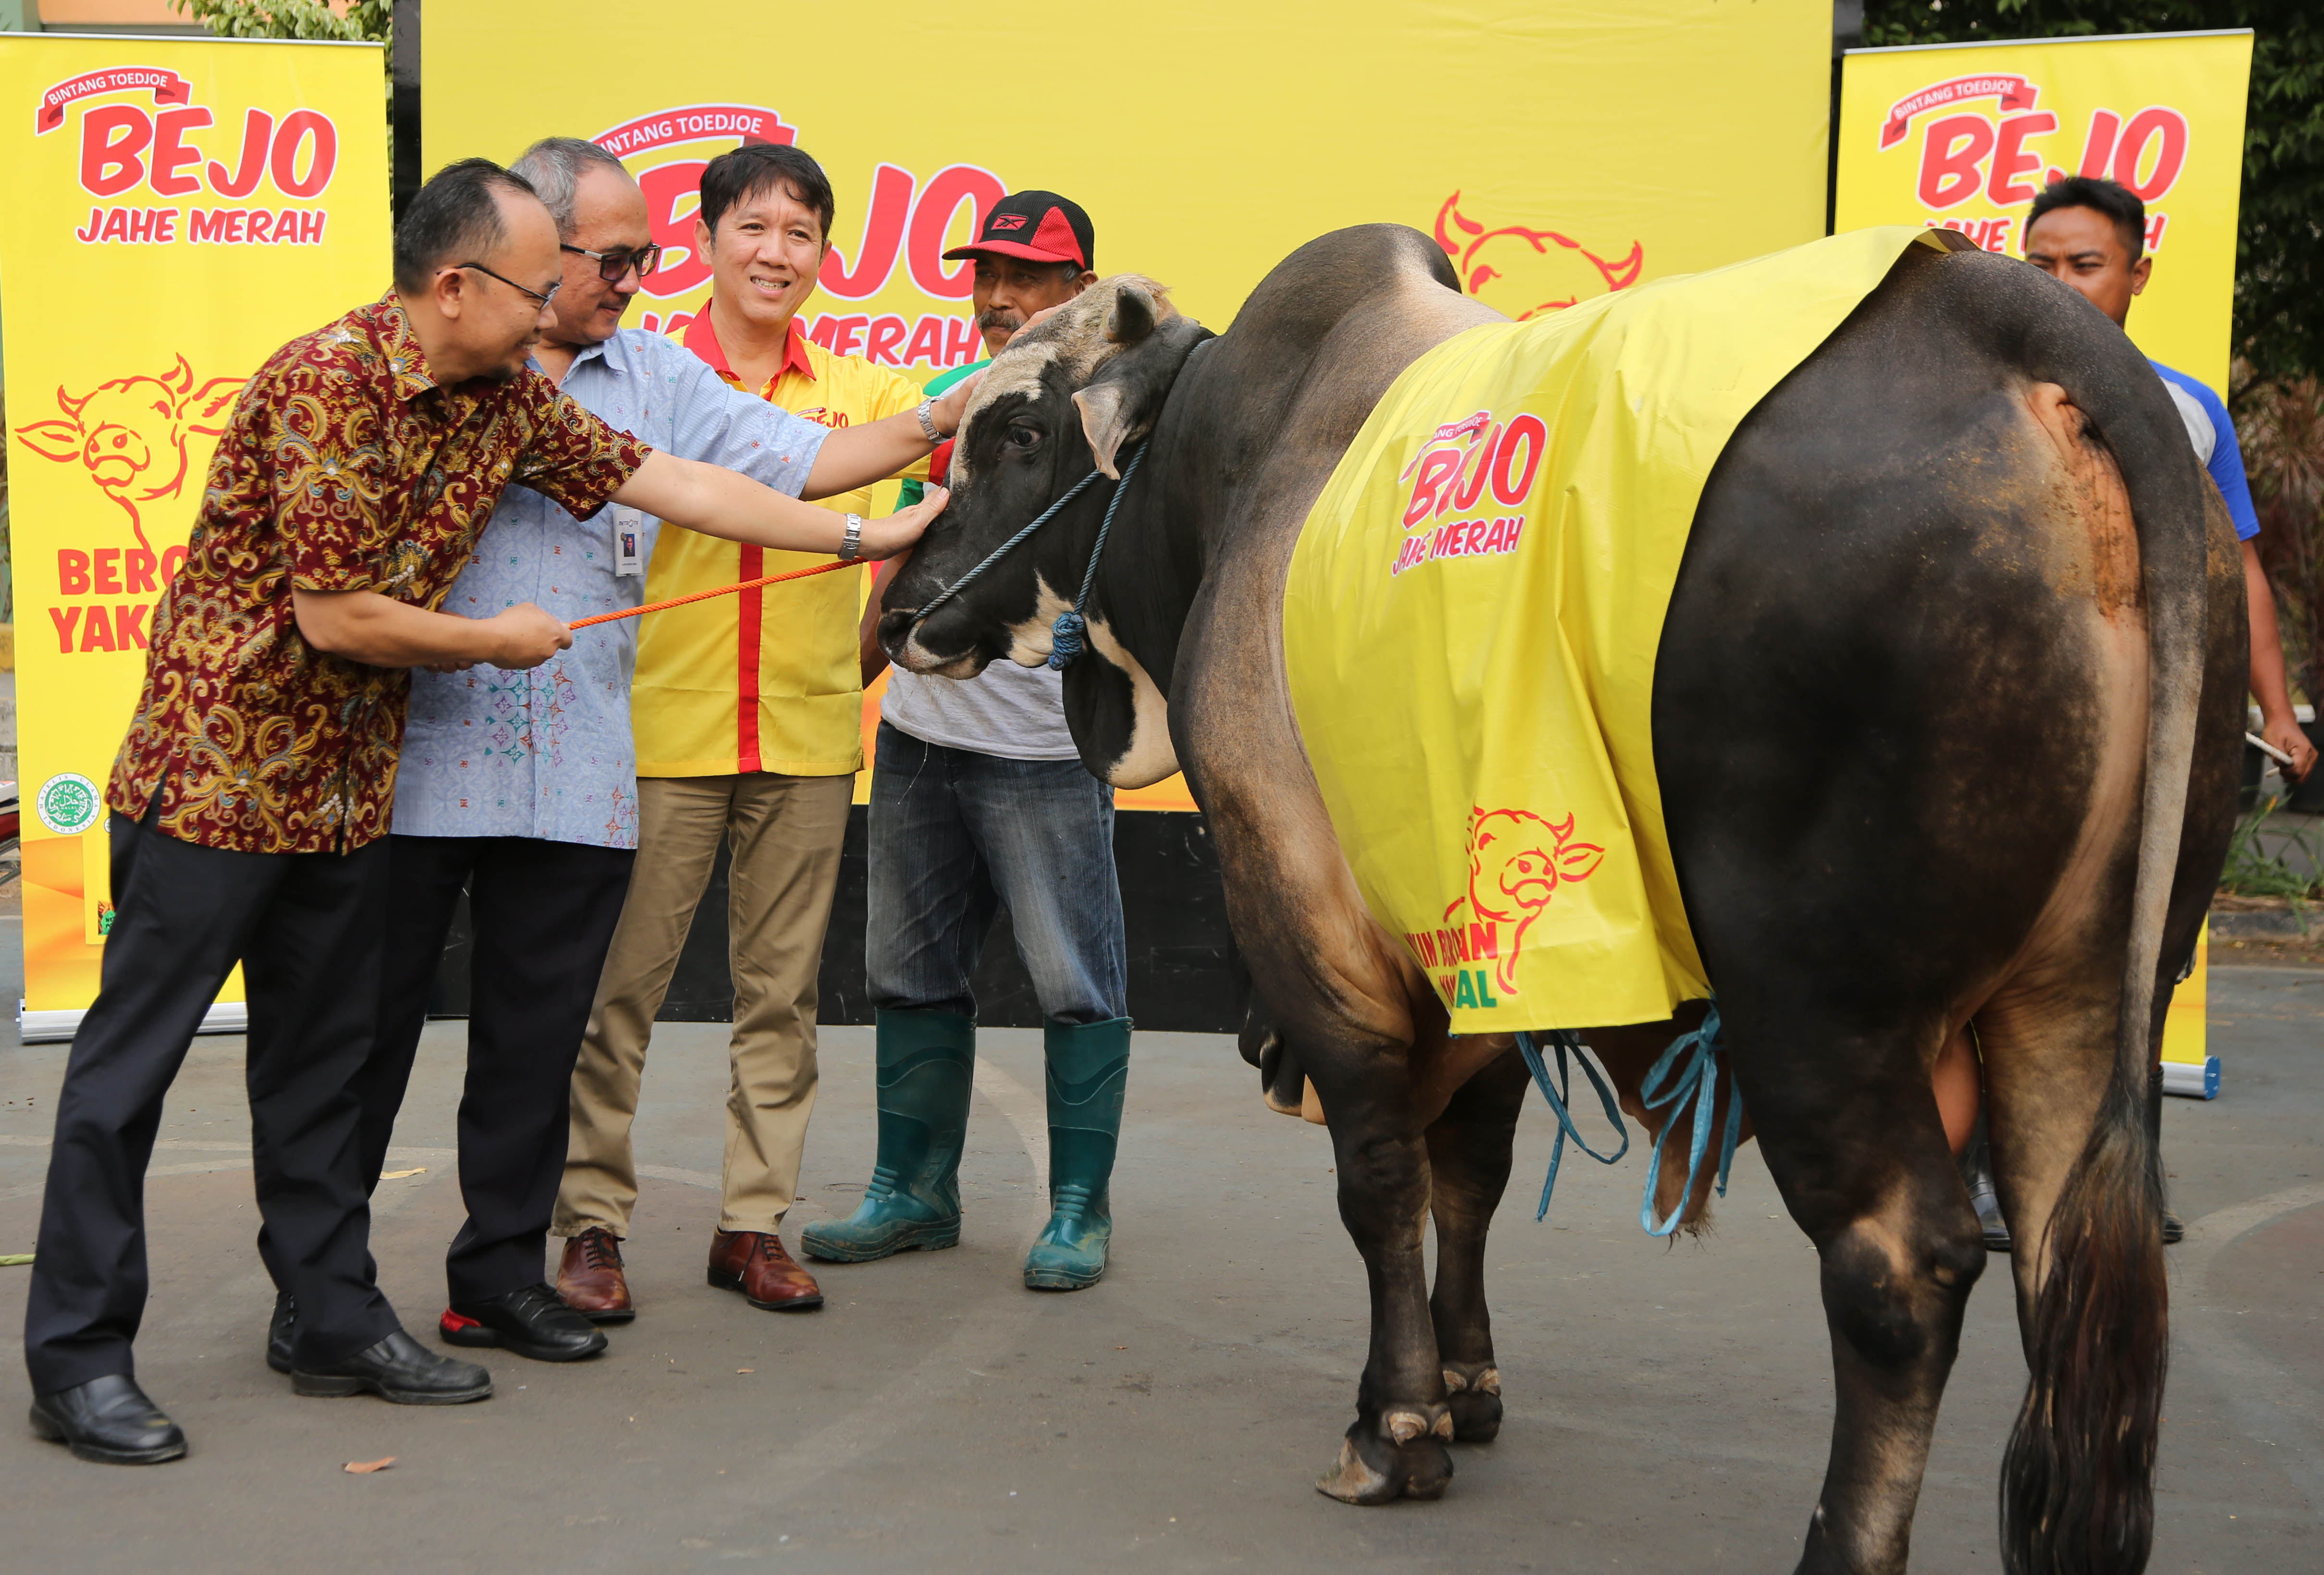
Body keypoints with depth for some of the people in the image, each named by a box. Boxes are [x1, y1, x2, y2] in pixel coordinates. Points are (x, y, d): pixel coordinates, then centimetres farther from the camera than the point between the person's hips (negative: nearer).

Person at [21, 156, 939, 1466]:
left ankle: (339, 1320, 24)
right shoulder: (325, 381, -22)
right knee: (134, 1056, 0)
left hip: (350, 779, 8)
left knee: (325, 1052, 14)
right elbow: (336, 618, -22)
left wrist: (865, 536, 8)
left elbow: (668, 481, 8)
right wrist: (500, 642, -7)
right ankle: (80, 1358, 7)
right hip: (219, 761, -8)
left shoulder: (508, 397, 3)